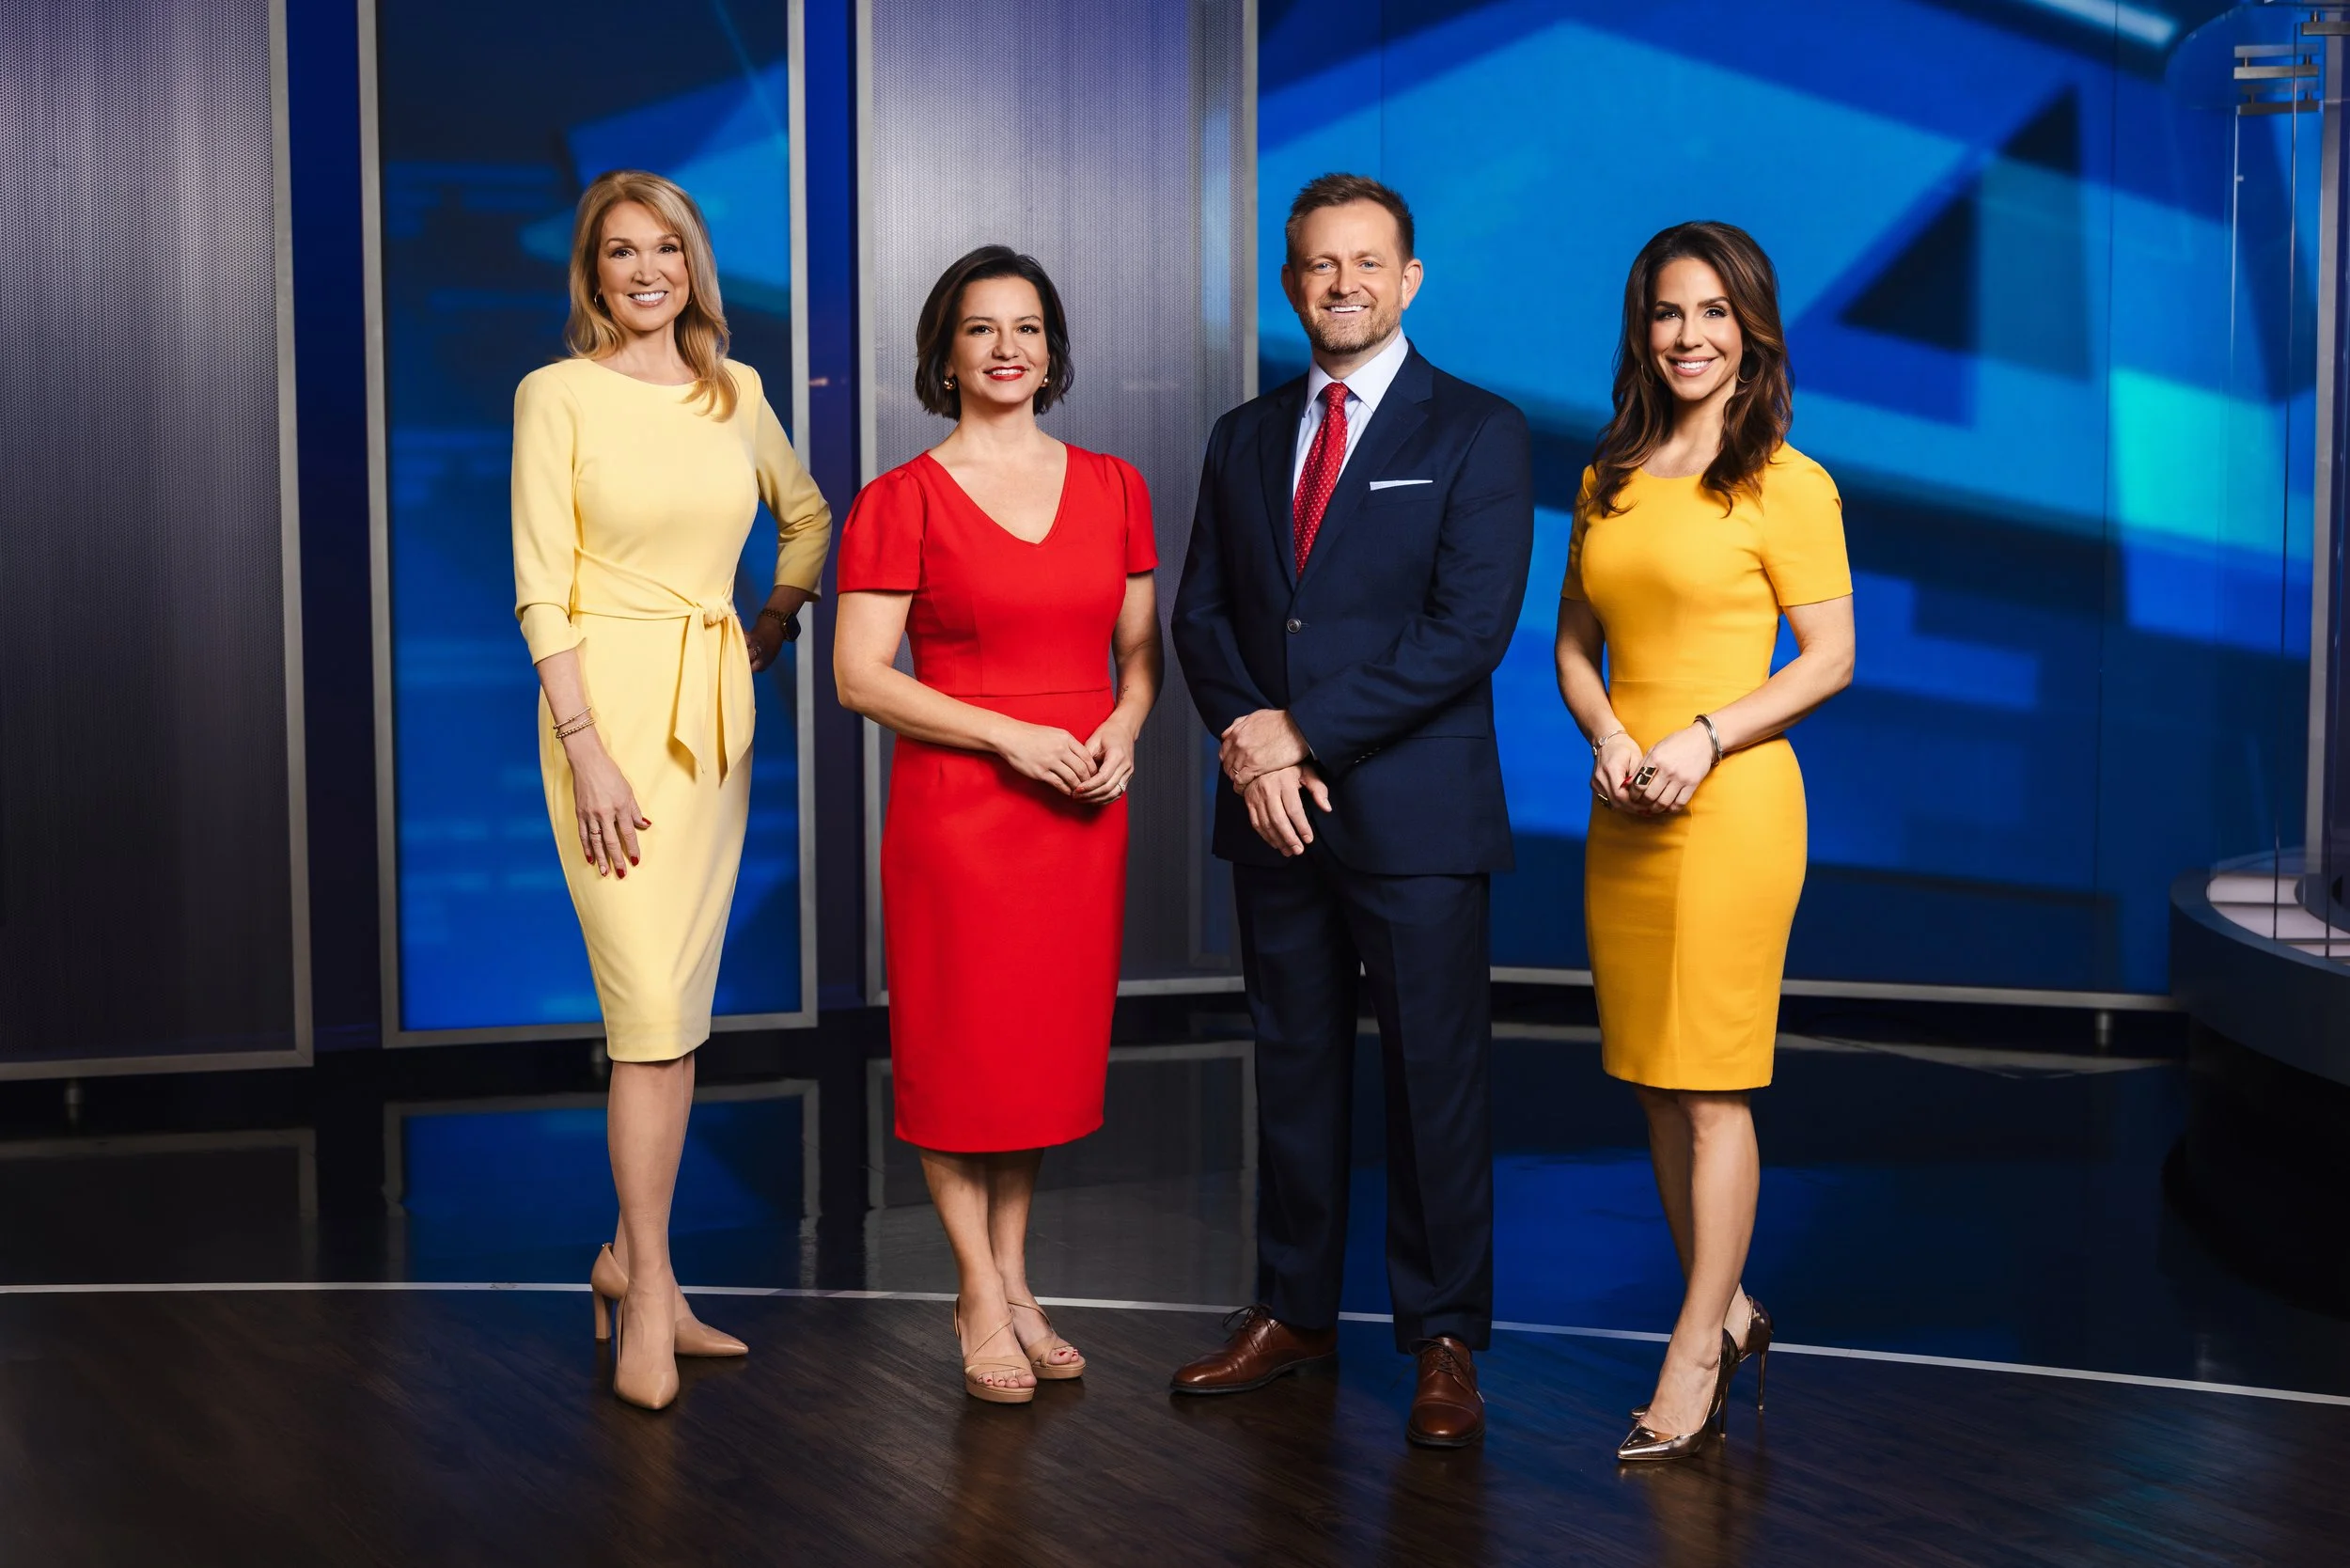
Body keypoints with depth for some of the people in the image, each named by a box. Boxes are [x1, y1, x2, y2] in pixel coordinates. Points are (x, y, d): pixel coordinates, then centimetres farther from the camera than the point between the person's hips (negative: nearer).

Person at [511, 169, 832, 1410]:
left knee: (682, 1000, 7)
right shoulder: (558, 394, -4)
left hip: (715, 709, 5)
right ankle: (651, 1288, 0)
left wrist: (776, 627, 14)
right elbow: (539, 586, -8)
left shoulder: (735, 393, 10)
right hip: (609, 700, -5)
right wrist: (586, 750, -15)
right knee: (649, 1004, -9)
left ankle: (631, 1257, 19)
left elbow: (805, 514, 28)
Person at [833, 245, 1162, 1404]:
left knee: (1051, 1044, 10)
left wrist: (1123, 731, -7)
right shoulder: (901, 501, -4)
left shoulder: (1112, 487, 8)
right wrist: (1012, 736, -16)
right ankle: (981, 1297, 17)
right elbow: (861, 675, -8)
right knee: (960, 1046, 3)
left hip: (1081, 809, 4)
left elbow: (1141, 647, 14)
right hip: (956, 804, -4)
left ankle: (1014, 1282, 24)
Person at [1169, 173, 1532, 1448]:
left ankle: (1444, 1341, 11)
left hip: (1414, 812, -4)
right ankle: (1293, 1310, 24)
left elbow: (1469, 629, -12)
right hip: (1274, 812, 5)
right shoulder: (1245, 437, 13)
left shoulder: (1476, 433, -3)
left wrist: (1303, 729, -14)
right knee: (1293, 1067, 12)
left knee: (1435, 1079, 1)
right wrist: (1249, 744, -8)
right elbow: (1201, 615, 11)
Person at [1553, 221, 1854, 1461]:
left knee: (1711, 1084, -2)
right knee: (1653, 1081, 11)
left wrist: (1704, 737, -17)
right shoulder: (1609, 481, 13)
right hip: (1624, 806, 6)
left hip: (1734, 800, -6)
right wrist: (1607, 737, -4)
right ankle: (1731, 1313, 27)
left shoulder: (1786, 484, -5)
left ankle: (1693, 1359, 8)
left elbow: (1830, 655, -6)